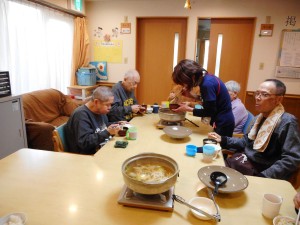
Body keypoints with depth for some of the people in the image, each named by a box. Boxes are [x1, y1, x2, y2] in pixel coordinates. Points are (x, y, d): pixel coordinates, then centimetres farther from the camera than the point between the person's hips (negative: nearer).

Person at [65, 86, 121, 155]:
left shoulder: (100, 110, 9)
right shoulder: (81, 115, -18)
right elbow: (84, 142, -25)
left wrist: (117, 125, 7)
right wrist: (107, 132, -27)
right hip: (90, 155, -9)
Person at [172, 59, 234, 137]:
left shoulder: (207, 84, -27)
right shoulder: (206, 78, 0)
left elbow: (209, 112, -21)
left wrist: (188, 109, -15)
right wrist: (192, 95, 1)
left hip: (223, 124, -9)